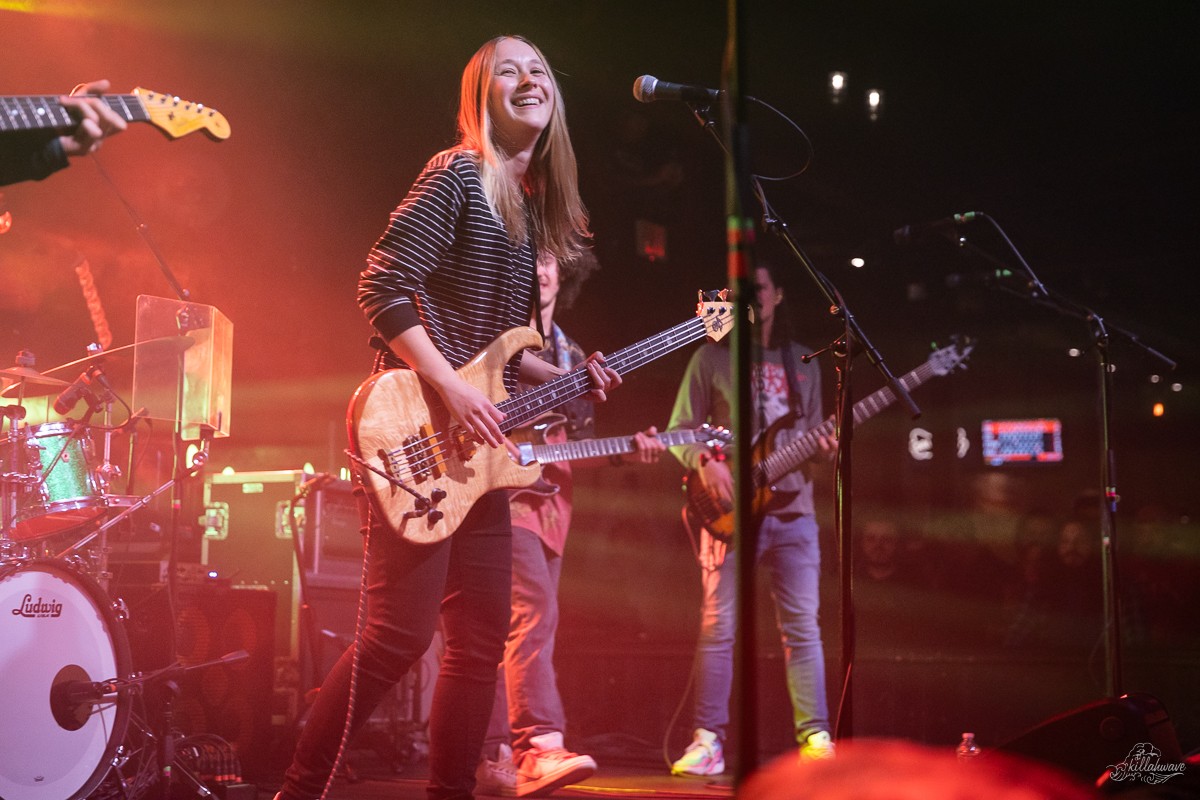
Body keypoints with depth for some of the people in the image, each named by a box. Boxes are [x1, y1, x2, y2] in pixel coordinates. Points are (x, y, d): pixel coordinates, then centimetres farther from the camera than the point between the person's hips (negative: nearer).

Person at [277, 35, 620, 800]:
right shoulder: (458, 175, -7)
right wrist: (451, 388, -21)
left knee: (482, 638, 9)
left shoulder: (533, 208, 17)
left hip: (477, 445, 9)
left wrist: (564, 376, 9)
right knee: (401, 633, -11)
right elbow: (382, 288, -15)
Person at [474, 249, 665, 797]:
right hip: (505, 491, -7)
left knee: (514, 628, 7)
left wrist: (627, 451, 3)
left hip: (550, 502, 7)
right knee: (535, 609, -23)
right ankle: (540, 748, -33)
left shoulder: (572, 357, 21)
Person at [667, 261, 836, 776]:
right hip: (730, 509, -3)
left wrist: (822, 451, -3)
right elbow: (681, 429, 2)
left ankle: (814, 735, 5)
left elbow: (811, 436, 19)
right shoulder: (712, 358, 6)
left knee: (802, 626, 1)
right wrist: (705, 463, -16)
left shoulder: (803, 363, 16)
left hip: (792, 509, 3)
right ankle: (708, 740, -1)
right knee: (719, 626, -5)